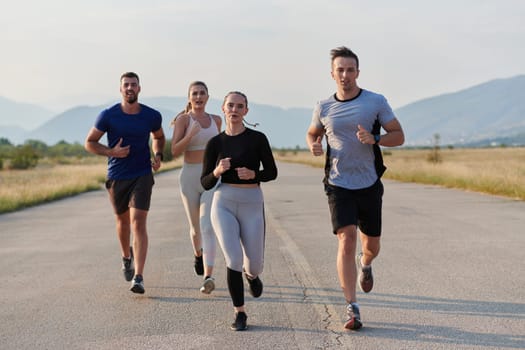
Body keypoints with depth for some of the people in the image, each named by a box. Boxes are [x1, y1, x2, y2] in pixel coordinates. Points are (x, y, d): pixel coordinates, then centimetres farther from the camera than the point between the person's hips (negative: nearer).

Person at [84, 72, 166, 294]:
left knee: (138, 223, -14)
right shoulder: (108, 116, -7)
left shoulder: (152, 116, -2)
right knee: (122, 221, 18)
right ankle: (126, 256, 48)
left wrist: (158, 155, 0)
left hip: (142, 176, -1)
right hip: (117, 176, 1)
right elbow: (89, 143, 1)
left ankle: (138, 278, -17)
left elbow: (159, 138, 19)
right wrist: (111, 152, -15)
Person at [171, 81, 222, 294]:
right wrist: (190, 135, -27)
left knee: (208, 227, -16)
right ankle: (198, 253, 50)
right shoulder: (183, 119, -3)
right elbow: (175, 151, -13)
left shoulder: (216, 120, 9)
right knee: (195, 227, 15)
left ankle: (208, 277, -25)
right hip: (189, 177, -1)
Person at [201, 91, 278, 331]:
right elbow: (206, 183, 4)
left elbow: (272, 172, 4)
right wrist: (217, 171, -17)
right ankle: (239, 313, 5)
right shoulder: (215, 143, 2)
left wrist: (253, 174, -16)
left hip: (252, 205, 0)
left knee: (254, 264, 5)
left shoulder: (257, 139, -2)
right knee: (233, 261, -13)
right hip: (223, 204, 0)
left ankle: (251, 274, 45)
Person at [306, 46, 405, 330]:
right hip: (338, 185, -1)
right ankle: (352, 308, -13)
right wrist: (313, 145, -3)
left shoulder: (376, 102, -2)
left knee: (371, 246, 12)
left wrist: (374, 139, -20)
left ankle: (364, 264, 51)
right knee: (346, 240, -17)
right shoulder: (323, 108, 3)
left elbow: (399, 136, 0)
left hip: (369, 185, 1)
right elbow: (312, 133, 21)